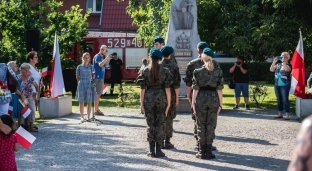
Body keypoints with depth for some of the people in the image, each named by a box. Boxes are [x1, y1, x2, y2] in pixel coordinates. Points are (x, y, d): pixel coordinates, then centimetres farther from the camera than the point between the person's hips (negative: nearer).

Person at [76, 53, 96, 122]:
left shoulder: (91, 67, 4)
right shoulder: (79, 67, 2)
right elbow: (77, 77, 7)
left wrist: (91, 81, -4)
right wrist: (81, 82, -1)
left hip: (89, 85, 1)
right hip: (81, 85, -1)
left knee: (89, 102, 2)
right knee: (81, 102, 2)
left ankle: (88, 117, 9)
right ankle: (82, 117, 7)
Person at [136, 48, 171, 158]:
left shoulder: (145, 71, -2)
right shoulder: (164, 71, -2)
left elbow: (143, 88, -4)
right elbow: (167, 88, -4)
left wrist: (142, 103, 3)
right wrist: (168, 103, 2)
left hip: (149, 98, 0)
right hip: (161, 98, 0)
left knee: (150, 125, 8)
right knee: (159, 125, 7)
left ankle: (151, 151, 8)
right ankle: (158, 150, 6)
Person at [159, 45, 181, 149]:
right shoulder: (174, 66, -8)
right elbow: (177, 83, -10)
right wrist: (177, 97, -2)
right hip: (171, 94, -2)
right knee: (169, 118, 4)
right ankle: (167, 141, 4)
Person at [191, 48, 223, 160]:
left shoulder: (198, 71, -6)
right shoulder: (218, 71, -3)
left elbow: (195, 89, -5)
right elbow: (219, 89, -4)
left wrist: (193, 103, 2)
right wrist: (220, 104, 2)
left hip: (201, 100, -1)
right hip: (214, 100, 1)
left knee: (201, 126, 8)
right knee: (211, 126, 7)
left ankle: (202, 151, 12)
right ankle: (208, 151, 8)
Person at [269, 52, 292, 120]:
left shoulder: (289, 65, -3)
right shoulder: (278, 65, 12)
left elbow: (287, 69, -25)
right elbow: (271, 70, 5)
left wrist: (283, 61, -17)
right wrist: (274, 62, -6)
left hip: (285, 85, -6)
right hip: (277, 85, 6)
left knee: (285, 100, -7)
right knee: (279, 100, 11)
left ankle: (287, 115, -5)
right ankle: (280, 114, 18)